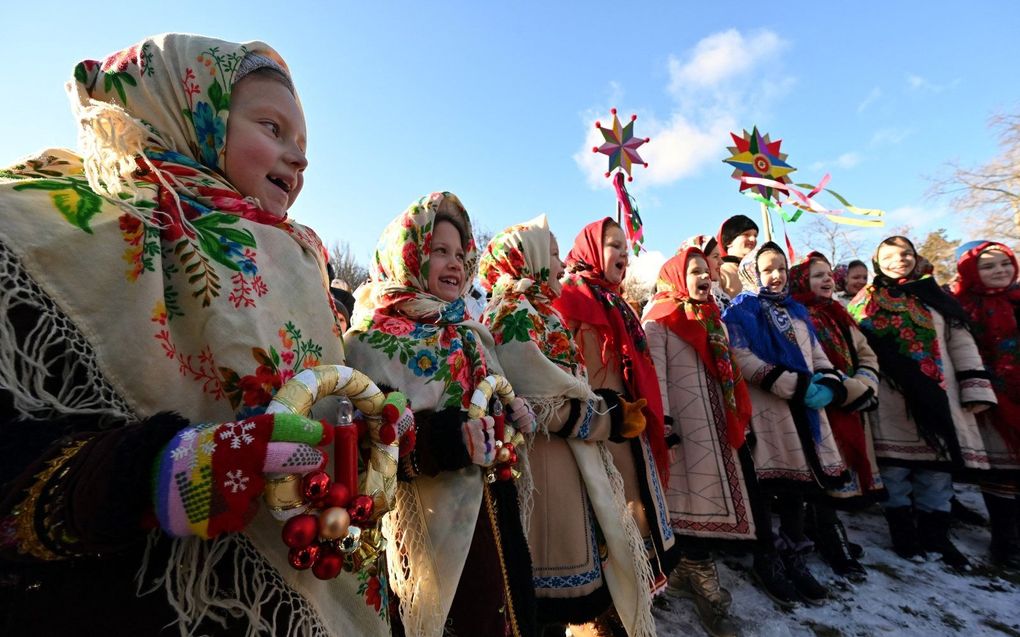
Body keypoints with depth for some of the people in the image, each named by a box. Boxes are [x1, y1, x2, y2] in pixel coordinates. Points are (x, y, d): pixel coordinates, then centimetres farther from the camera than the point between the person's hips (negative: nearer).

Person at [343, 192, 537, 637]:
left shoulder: (470, 334, 10)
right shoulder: (373, 338, -10)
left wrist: (514, 416, -3)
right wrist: (447, 437, -30)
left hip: (494, 515, 7)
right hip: (429, 525, -6)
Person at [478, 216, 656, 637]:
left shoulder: (534, 313, 15)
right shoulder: (514, 314, -16)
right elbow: (542, 403, -22)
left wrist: (608, 406, 2)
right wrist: (609, 418, -10)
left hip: (568, 458, 10)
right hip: (546, 463, -10)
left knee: (581, 562, 21)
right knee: (560, 586, 6)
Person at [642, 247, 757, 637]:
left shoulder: (710, 317, 20)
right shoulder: (658, 318, -5)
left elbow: (727, 370, 22)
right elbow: (655, 373, -13)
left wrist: (741, 418, 19)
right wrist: (664, 423, -20)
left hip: (717, 422, 8)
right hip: (685, 423, -8)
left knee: (716, 492, 9)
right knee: (695, 497, -4)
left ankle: (688, 571, 24)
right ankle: (704, 585, 10)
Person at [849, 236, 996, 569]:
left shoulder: (936, 297, 15)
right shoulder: (865, 303, 5)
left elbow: (962, 344, 12)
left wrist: (976, 387, 3)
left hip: (937, 394, 3)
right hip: (888, 400, -3)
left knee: (938, 465, 7)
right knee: (894, 465, 1)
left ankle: (935, 535, 21)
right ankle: (902, 532, 15)